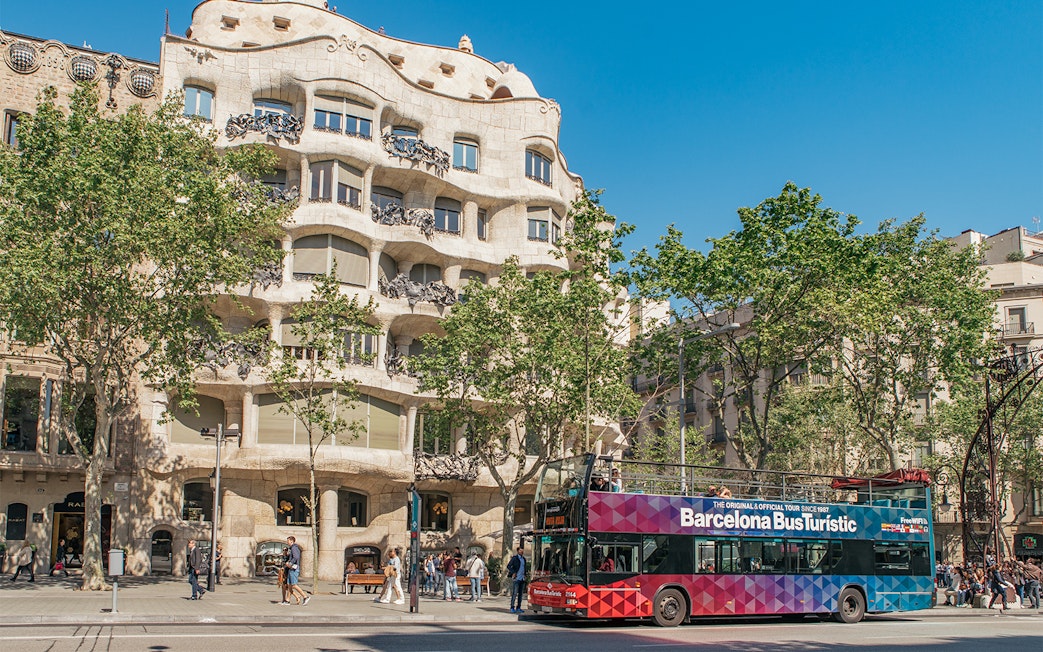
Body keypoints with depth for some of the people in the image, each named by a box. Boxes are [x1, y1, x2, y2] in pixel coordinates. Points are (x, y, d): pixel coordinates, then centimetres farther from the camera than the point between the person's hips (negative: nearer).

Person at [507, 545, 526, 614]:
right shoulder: (514, 558, -3)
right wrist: (513, 572, -11)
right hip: (516, 578, -6)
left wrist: (524, 575, 13)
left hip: (522, 579, 6)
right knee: (514, 593, -9)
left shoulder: (524, 559, 15)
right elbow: (508, 566, -3)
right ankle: (512, 608, -6)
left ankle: (518, 608, 12)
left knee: (520, 594, 6)